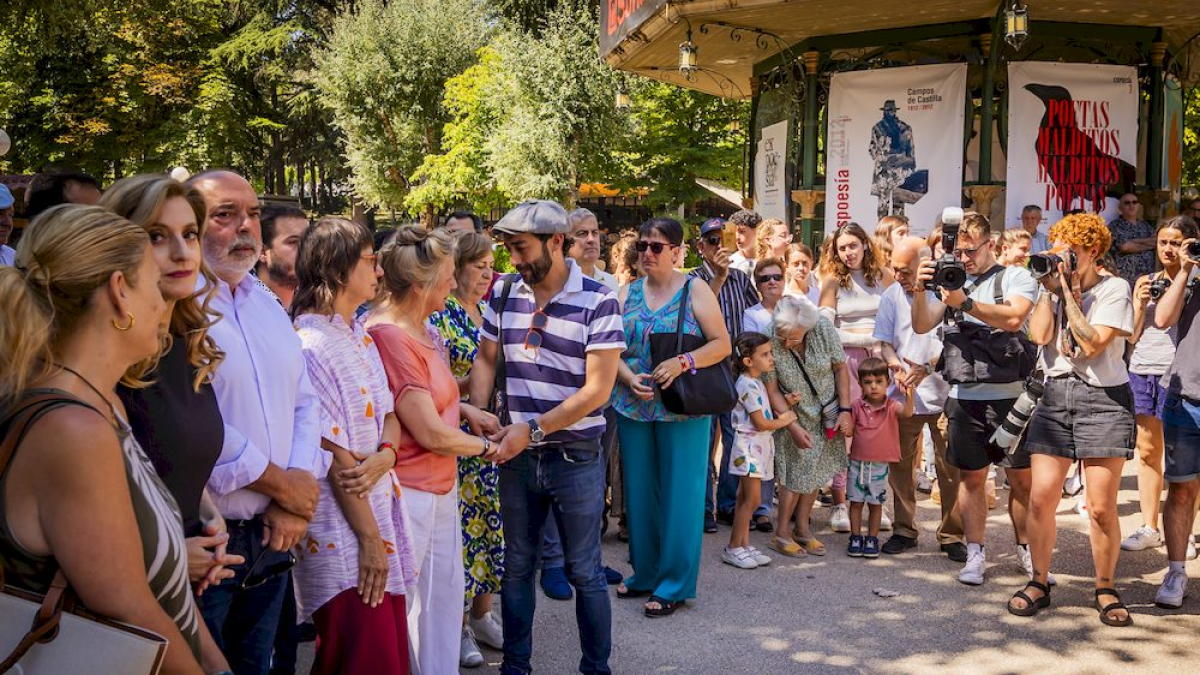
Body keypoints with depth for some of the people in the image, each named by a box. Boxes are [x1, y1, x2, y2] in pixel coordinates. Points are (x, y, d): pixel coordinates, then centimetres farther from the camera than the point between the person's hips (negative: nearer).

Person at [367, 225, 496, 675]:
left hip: (440, 486, 9)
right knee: (396, 606, 6)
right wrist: (486, 447, -5)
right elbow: (432, 434, -21)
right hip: (408, 492, -9)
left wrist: (464, 409, 5)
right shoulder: (389, 336, -24)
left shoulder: (420, 327, 5)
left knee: (444, 593, 19)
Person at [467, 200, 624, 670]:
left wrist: (532, 429, -19)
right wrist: (477, 412, -7)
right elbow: (486, 359, 12)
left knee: (584, 572, 7)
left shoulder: (598, 302, -13)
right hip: (517, 453, 5)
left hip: (575, 456, -4)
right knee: (516, 567, 15)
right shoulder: (504, 293, 2)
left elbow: (597, 389, -17)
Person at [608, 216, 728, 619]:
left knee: (679, 493, 0)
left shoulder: (695, 290, -1)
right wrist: (629, 379, -11)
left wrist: (682, 362, -21)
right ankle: (645, 574, 25)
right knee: (639, 491, 11)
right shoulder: (627, 294, 10)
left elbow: (722, 344, -6)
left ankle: (675, 584, 10)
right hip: (633, 405, 4)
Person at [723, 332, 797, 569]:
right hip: (749, 445, -10)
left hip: (758, 446, 10)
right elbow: (760, 423, -17)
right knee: (752, 499, -8)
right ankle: (733, 548, 0)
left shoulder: (755, 383, 13)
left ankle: (744, 545, 15)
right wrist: (785, 420, -4)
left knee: (745, 498, 11)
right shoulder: (748, 385, -18)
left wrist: (781, 414, 4)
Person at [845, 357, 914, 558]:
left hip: (879, 465, -2)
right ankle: (855, 538, 19)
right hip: (857, 462, 2)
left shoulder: (891, 407, -8)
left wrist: (909, 394, -44)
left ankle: (872, 539, 20)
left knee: (875, 503, 9)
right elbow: (850, 431, 3)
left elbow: (907, 413, -28)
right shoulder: (857, 407, -1)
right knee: (856, 502, 8)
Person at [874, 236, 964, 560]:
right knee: (900, 465, 7)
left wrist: (927, 367, -19)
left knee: (950, 467, 0)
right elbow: (885, 341, 8)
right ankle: (903, 530, 20)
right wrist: (895, 364, -11)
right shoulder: (891, 296, 7)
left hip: (943, 392, -3)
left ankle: (952, 535, 12)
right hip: (903, 393, 3)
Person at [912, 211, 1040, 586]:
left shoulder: (1016, 277, 1)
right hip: (964, 396, 2)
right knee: (971, 477, 8)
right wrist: (921, 290, -13)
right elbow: (922, 326, 3)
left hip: (1010, 396, -2)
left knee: (1021, 477, 6)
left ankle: (1026, 549, 22)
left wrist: (965, 303, -23)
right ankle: (975, 554, 17)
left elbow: (1013, 318, -18)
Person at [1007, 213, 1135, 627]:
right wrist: (1050, 290, -3)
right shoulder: (1054, 289, 12)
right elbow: (1039, 334, -4)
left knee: (1101, 507, -3)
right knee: (1041, 498, -2)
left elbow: (1092, 345, -13)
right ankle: (1038, 584, 12)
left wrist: (1071, 293, -10)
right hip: (1056, 395, 4)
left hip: (1104, 398, -3)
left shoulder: (1114, 289, -1)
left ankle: (1106, 590, 15)